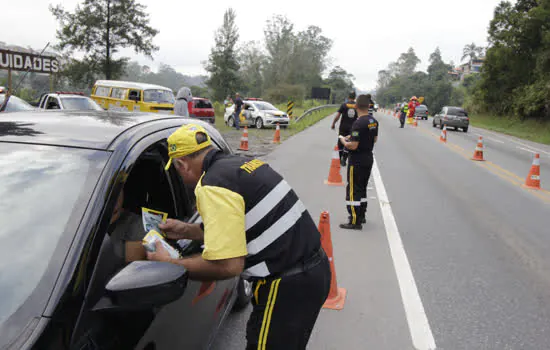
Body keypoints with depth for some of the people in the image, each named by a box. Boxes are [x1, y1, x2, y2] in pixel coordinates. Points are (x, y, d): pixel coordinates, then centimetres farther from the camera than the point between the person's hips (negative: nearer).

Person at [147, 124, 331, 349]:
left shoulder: (214, 185, -18)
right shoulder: (241, 163, 11)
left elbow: (228, 265, -23)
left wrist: (169, 264, -10)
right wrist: (187, 231, 22)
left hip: (287, 287, -10)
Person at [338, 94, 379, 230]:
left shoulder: (359, 123, -23)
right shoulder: (374, 121, 4)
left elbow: (353, 146, -25)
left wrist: (344, 141, -5)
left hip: (357, 160, -9)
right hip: (369, 158, 9)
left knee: (353, 189, -2)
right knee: (362, 188, 20)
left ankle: (355, 221, 1)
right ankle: (361, 216, 31)